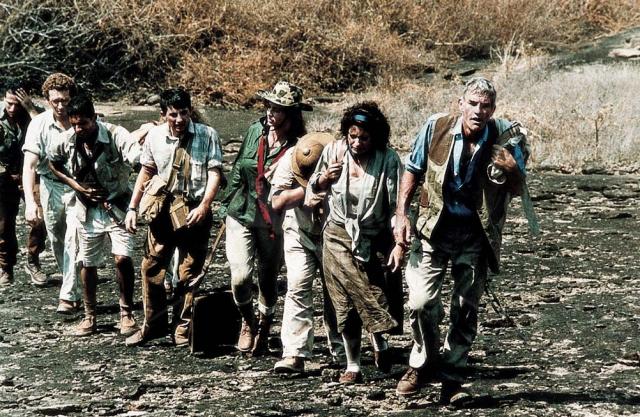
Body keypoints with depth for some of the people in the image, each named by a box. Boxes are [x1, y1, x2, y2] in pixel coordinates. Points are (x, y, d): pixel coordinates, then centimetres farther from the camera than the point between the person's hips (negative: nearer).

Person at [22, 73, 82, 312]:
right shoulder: (39, 125, -12)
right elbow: (29, 166, -16)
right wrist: (30, 202, -26)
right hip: (51, 187, 2)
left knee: (73, 239, -15)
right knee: (57, 243, 11)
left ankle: (68, 297, -13)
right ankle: (75, 291, 27)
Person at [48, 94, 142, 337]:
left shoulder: (116, 136, -25)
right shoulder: (66, 141, -11)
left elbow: (141, 160, -36)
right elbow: (52, 164, 8)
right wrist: (76, 186, -4)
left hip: (116, 206, -3)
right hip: (87, 209, 4)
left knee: (122, 258, -16)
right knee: (88, 264, 11)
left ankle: (126, 313, 2)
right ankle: (89, 316, 27)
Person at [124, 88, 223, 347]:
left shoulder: (207, 136, -8)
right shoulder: (155, 136, 1)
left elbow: (215, 173, -10)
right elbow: (146, 173, 13)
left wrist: (203, 206, -22)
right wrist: (132, 208, 9)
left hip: (194, 211, -3)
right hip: (163, 209, 3)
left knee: (190, 273, 2)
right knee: (151, 267, 4)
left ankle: (184, 329, 11)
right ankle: (153, 324, 17)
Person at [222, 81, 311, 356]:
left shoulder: (299, 145, -11)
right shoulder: (255, 131, 0)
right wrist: (228, 202, 15)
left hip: (273, 221, -2)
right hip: (241, 214, 2)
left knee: (268, 279, 11)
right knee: (240, 276, -12)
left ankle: (264, 329, 36)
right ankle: (247, 321, 17)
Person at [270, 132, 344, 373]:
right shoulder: (290, 160, -20)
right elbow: (277, 202, -27)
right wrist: (313, 186, -34)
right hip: (300, 235, 0)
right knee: (297, 288, -13)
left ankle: (340, 350, 25)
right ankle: (294, 354, -16)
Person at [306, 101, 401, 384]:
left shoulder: (388, 160, -11)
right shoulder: (334, 151, -2)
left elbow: (397, 203, -11)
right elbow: (313, 190, 10)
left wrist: (398, 242, -18)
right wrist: (325, 178, -13)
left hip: (372, 240, -2)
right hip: (338, 236, 2)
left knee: (374, 296, -10)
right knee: (344, 304, 3)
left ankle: (379, 343, 22)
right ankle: (352, 365, 14)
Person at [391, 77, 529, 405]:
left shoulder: (505, 135, -10)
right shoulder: (436, 127, -11)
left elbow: (517, 189, -2)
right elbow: (413, 171, 4)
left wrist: (512, 170, -25)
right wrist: (401, 214, -3)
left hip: (475, 233, 1)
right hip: (435, 227, -1)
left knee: (465, 309, 7)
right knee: (421, 301, -12)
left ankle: (451, 379, 20)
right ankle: (424, 362, 13)